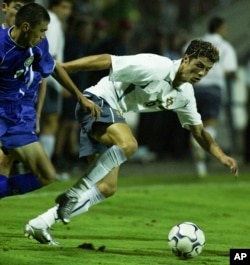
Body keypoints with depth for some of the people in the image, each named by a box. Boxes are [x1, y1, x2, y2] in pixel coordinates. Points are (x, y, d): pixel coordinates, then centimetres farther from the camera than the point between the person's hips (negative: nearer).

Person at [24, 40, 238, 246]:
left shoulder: (185, 94, 6)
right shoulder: (156, 67, -20)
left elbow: (198, 130, 19)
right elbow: (106, 61, -21)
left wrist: (222, 156, 4)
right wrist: (61, 67, -25)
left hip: (113, 114, 9)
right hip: (97, 101, -9)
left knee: (108, 187, 2)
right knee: (127, 144, -38)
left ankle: (40, 224, 4)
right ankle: (74, 194, -30)